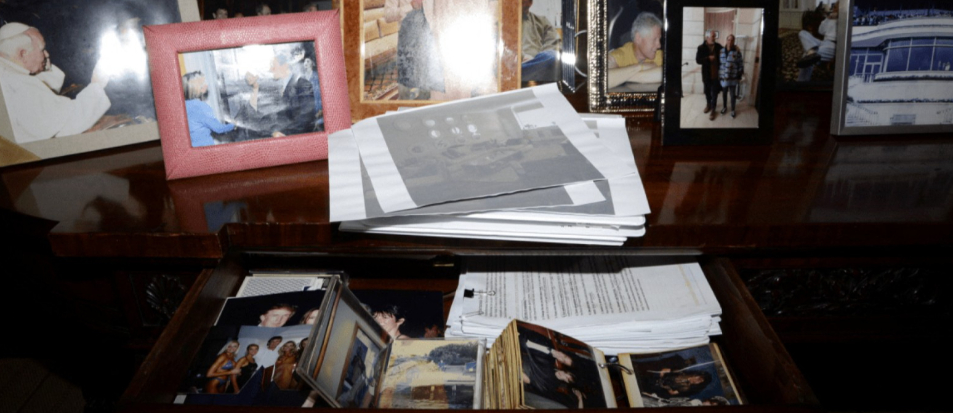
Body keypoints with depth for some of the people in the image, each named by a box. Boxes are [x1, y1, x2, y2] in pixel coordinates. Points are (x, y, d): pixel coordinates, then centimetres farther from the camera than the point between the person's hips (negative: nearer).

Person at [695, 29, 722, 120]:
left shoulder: (718, 46, -4)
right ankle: (708, 104, 41)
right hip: (706, 74, 0)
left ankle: (713, 110, 11)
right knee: (707, 91, 18)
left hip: (716, 73, 0)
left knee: (714, 92, 3)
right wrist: (708, 58, -24)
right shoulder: (701, 47, -9)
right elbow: (698, 60, -15)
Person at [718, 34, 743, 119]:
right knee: (724, 93, 17)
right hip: (723, 77, 2)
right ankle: (724, 107, 37)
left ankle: (733, 109, 24)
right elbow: (718, 63, 1)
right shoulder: (721, 51, -3)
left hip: (733, 77, -2)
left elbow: (741, 63, -3)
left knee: (733, 94, 8)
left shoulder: (737, 51, -8)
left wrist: (739, 74, -5)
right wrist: (718, 75, -1)